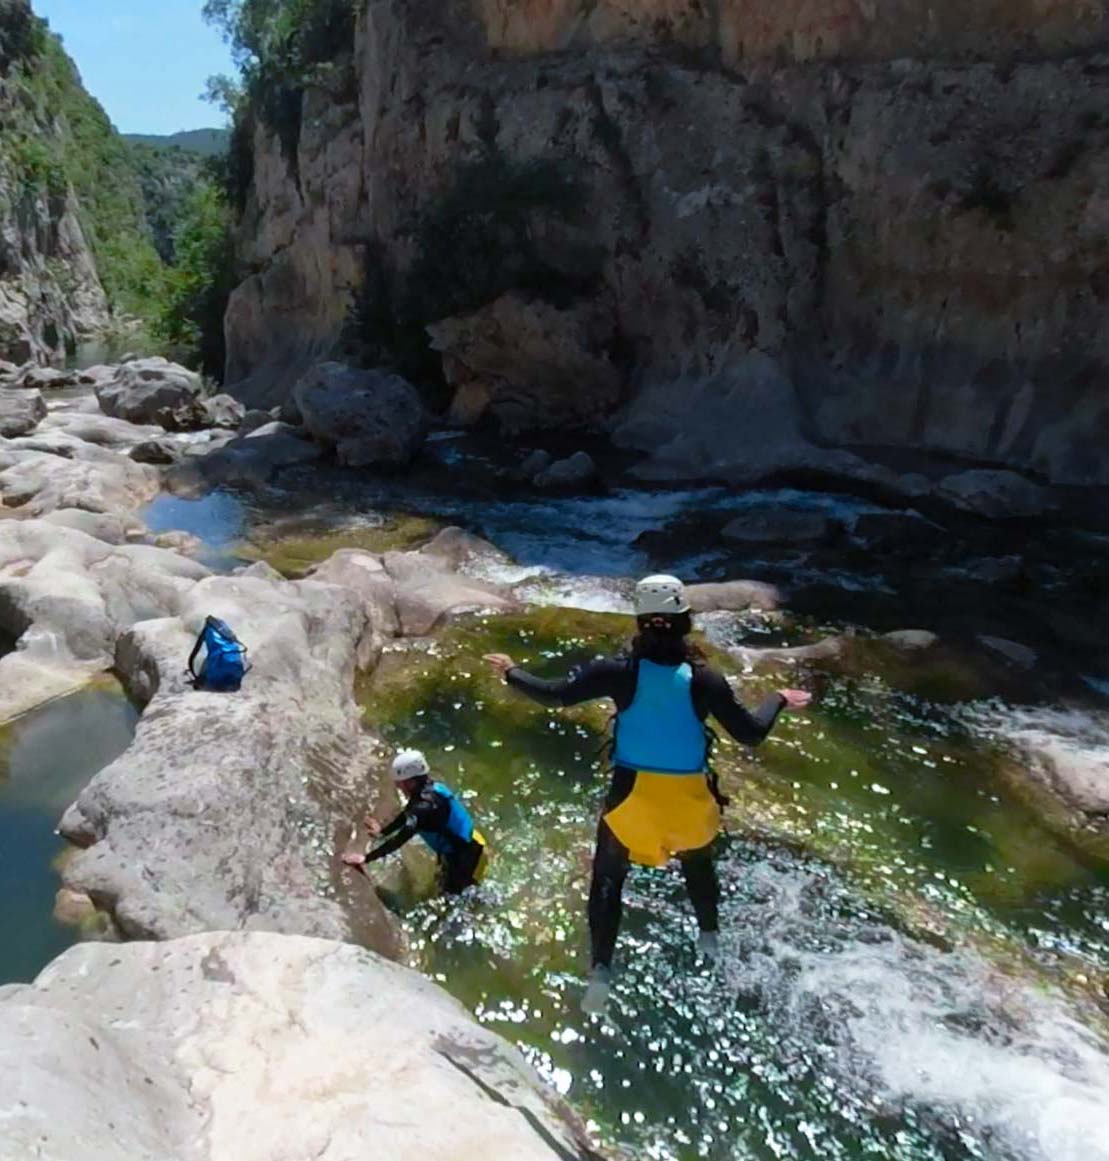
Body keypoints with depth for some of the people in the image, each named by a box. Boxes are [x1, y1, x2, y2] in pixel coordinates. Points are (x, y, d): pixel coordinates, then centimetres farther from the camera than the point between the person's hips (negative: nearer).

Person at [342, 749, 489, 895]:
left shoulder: (426, 806, -30)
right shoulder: (430, 790, -1)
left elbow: (401, 839, -32)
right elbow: (406, 815, 17)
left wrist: (366, 858, -30)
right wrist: (383, 831, 27)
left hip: (466, 858, -9)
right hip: (467, 848, 9)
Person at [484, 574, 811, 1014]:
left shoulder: (620, 671, -18)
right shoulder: (705, 679, -16)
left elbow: (554, 694, -13)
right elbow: (750, 733, -7)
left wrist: (511, 673, 4)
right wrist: (779, 700, 11)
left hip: (631, 796, -2)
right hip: (690, 798, 2)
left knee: (607, 877, 17)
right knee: (698, 865, 31)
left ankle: (601, 969, 10)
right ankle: (710, 937, 53)